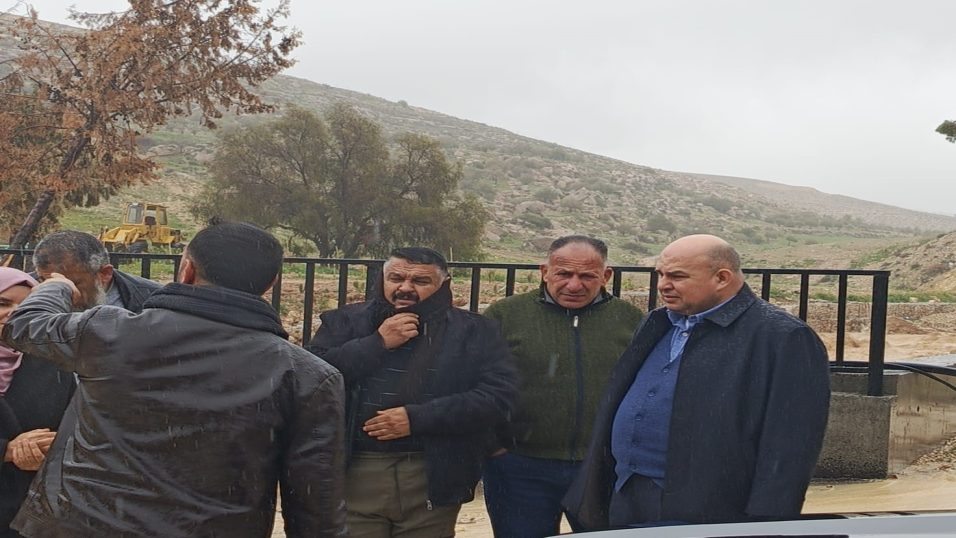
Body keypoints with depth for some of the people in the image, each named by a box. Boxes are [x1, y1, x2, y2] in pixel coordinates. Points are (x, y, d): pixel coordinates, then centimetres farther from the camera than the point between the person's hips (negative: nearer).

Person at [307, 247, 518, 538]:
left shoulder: (474, 331, 4)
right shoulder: (345, 321, 6)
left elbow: (499, 394, -8)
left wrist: (418, 418, -14)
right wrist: (377, 343, -13)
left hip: (434, 479, 0)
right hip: (353, 474, 0)